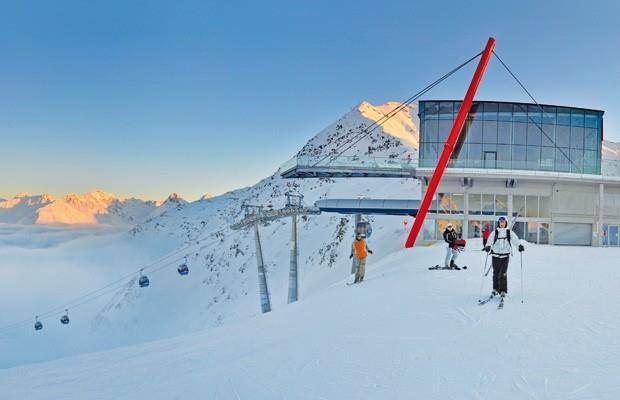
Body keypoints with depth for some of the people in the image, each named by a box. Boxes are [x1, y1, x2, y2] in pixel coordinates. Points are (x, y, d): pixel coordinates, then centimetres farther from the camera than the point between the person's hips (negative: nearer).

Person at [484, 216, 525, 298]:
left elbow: (515, 239, -8)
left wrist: (520, 245, -27)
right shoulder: (494, 233, 3)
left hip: (505, 255, -1)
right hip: (495, 255, 1)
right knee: (496, 273, 6)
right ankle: (495, 289, 21)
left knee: (503, 274, -6)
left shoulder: (509, 232, 4)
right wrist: (488, 246, -29)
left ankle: (503, 291, 3)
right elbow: (490, 240, -9)